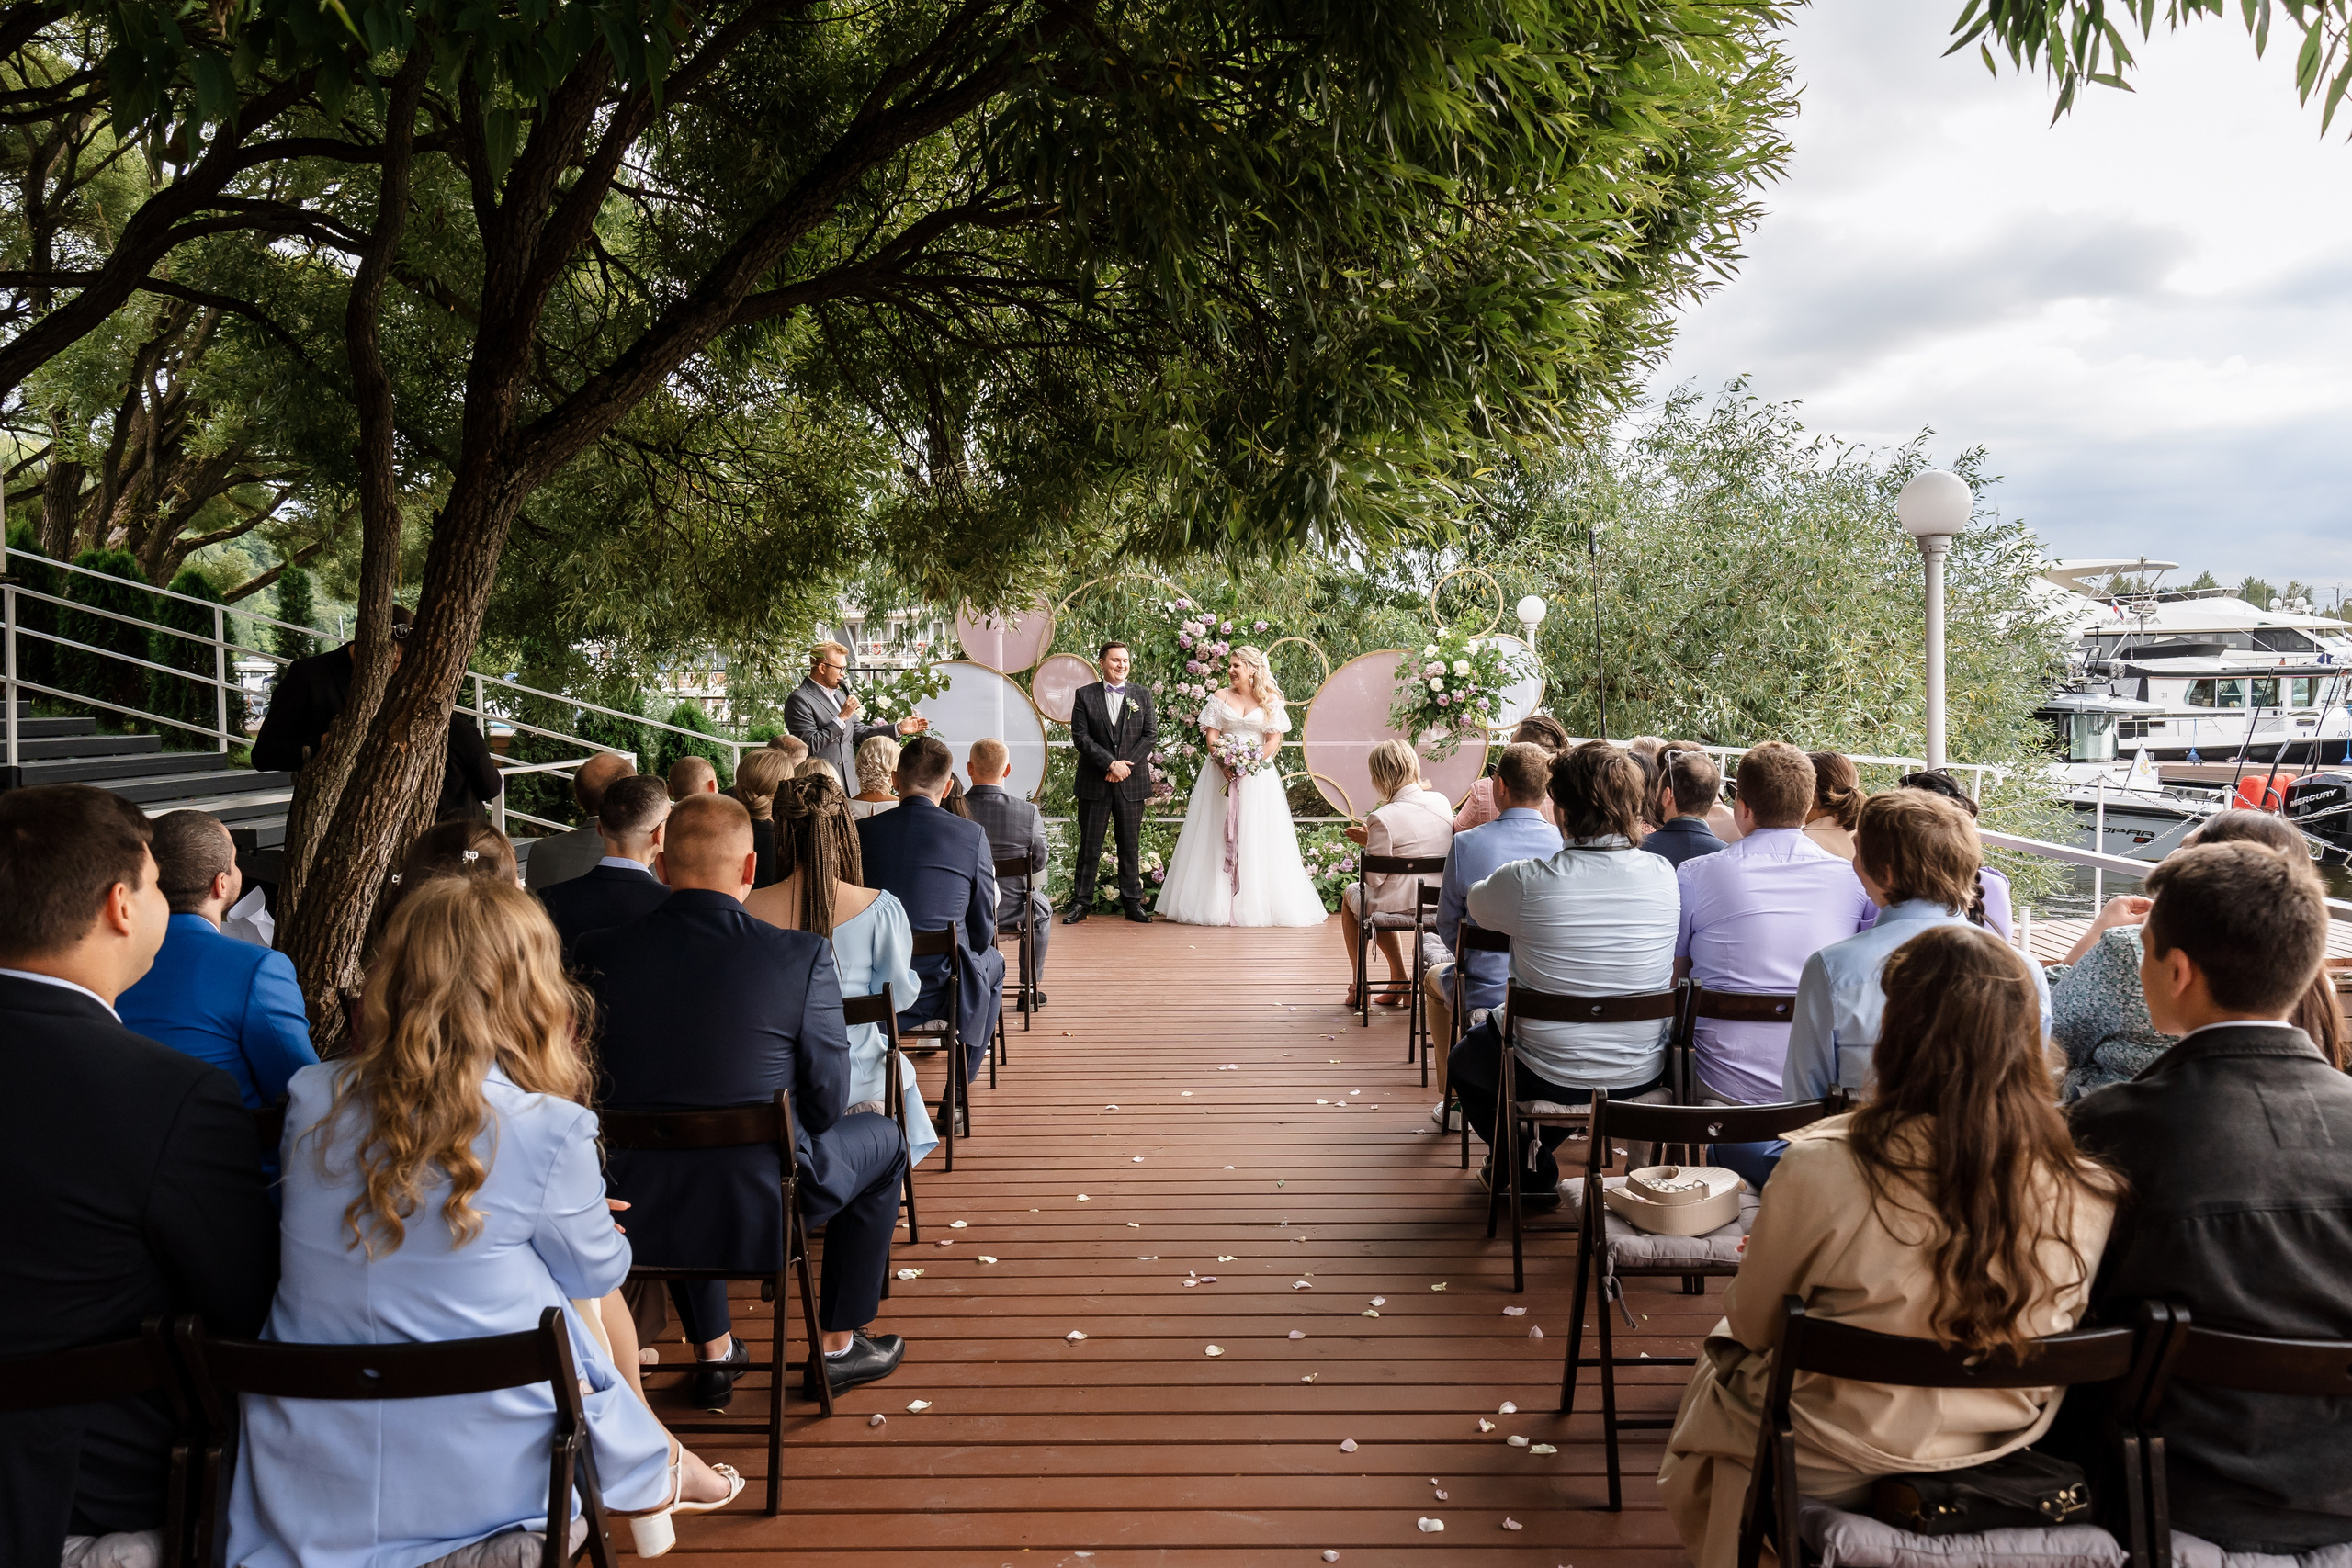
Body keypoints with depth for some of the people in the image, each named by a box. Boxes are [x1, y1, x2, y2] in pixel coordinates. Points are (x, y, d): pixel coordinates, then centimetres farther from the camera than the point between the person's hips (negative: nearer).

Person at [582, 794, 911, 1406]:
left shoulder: (598, 953, -9)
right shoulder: (803, 955, -17)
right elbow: (827, 1103, -9)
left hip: (638, 1216, 4)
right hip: (762, 1212, -3)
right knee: (882, 1138, 25)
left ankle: (711, 1353, 43)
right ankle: (838, 1347, 33)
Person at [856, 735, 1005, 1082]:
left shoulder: (861, 832, -7)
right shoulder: (972, 836, -13)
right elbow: (983, 931, -4)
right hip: (940, 986, -2)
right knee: (992, 961, 31)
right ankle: (964, 1072, 43)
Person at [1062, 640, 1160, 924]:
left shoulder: (1142, 694, 8)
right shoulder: (1085, 695, 3)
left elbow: (1151, 735, 2)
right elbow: (1080, 736, -5)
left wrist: (1126, 765, -10)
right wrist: (1111, 763, -15)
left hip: (1132, 783, 1)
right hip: (1094, 783, -1)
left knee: (1130, 845, 6)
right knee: (1089, 845, 3)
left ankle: (1132, 902, 13)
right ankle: (1080, 903, 8)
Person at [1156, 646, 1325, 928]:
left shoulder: (1270, 700, 4)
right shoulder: (1220, 698, 7)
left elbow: (1275, 740, -1)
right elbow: (1211, 737, 1)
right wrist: (1224, 763, -16)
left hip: (1258, 775, -1)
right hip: (1221, 773, 1)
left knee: (1257, 839, -3)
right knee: (1219, 838, -2)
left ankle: (1258, 904, 2)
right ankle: (1219, 903, 2)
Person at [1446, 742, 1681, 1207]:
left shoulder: (1525, 882, -22)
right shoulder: (1664, 877, -11)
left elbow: (1472, 904, 2)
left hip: (1549, 1081, -4)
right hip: (1644, 1078, 4)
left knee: (1464, 1056, 28)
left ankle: (1531, 1172, 31)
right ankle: (1538, 1149, 47)